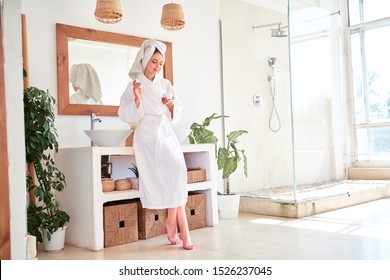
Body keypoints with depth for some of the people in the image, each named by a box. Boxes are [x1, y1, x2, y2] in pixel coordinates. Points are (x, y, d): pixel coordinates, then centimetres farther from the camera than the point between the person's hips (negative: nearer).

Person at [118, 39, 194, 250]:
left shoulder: (166, 85, 14)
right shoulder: (134, 86, 4)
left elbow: (176, 115, 15)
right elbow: (125, 115, 0)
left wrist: (171, 105, -6)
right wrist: (137, 99, -15)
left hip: (166, 134, 4)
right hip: (147, 136, -3)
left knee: (177, 169, -20)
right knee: (168, 174, -16)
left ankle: (172, 220, -10)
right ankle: (181, 225, -7)